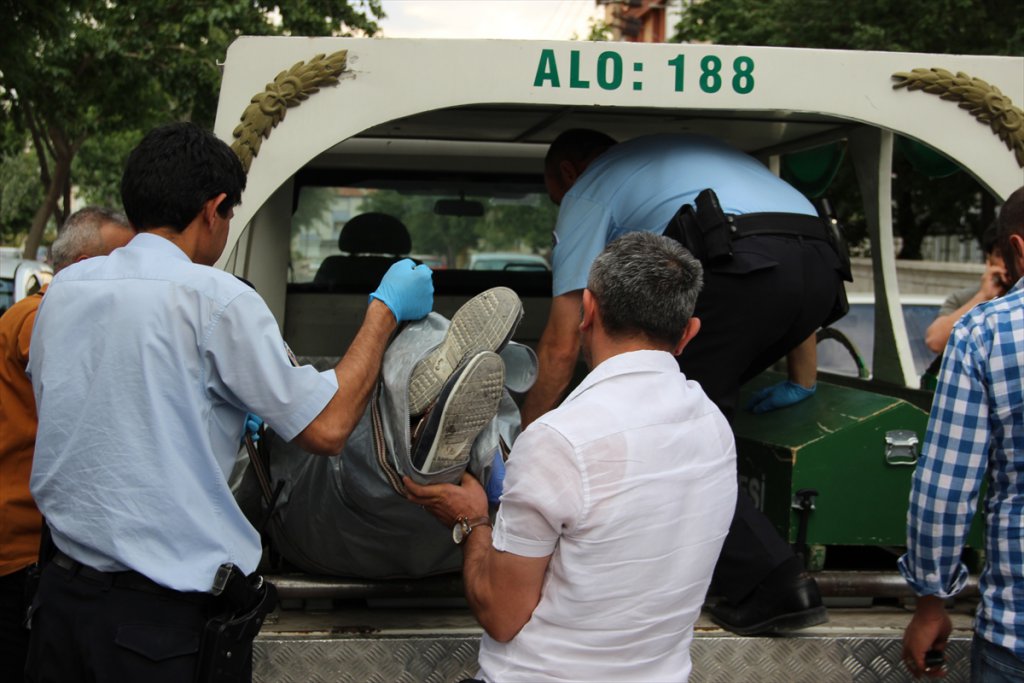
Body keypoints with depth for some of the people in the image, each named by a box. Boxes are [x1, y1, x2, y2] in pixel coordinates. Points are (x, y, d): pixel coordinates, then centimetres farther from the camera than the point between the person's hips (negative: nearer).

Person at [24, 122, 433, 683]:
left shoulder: (63, 288, 5)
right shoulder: (215, 298, -15)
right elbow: (326, 428, -11)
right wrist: (386, 310, 0)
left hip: (62, 595, 6)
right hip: (169, 617, -6)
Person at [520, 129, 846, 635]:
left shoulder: (587, 191, 19)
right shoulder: (681, 151, 39)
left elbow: (562, 347, 11)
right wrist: (802, 381, 37)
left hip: (742, 269, -8)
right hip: (822, 265, 8)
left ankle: (770, 584, -2)